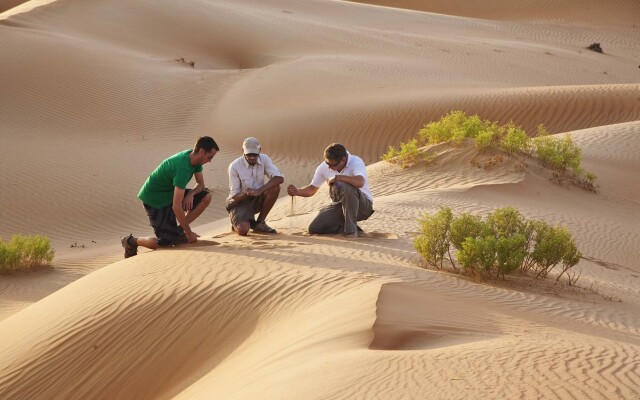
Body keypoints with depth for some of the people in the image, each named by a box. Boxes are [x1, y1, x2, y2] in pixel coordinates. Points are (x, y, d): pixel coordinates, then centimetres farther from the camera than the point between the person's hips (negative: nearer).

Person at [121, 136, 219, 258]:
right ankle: (132, 241, 9)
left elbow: (201, 185, 10)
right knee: (167, 242, -16)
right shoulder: (183, 168, -32)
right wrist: (189, 233, -24)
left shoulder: (195, 158, -5)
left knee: (206, 197, -5)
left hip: (170, 193, 9)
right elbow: (176, 206, -33)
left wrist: (191, 194, -16)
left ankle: (178, 231, 2)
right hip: (154, 199, -9)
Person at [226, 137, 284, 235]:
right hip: (240, 202, -4)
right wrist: (245, 194, -38)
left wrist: (259, 190, -35)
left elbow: (279, 178, -22)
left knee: (275, 187, -25)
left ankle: (260, 222, -9)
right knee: (242, 230, -30)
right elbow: (235, 196, -14)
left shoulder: (264, 159, -9)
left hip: (257, 200, 4)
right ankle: (238, 223, 12)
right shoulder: (234, 166, -17)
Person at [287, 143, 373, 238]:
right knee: (314, 228, -13)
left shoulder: (356, 162, -21)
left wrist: (336, 178, -32)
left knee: (345, 187, -38)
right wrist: (297, 191, -14)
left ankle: (351, 229, -23)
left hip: (363, 204, -6)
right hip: (340, 205, 6)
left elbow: (360, 182, -43)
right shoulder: (324, 167, -4)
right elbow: (312, 189, 7)